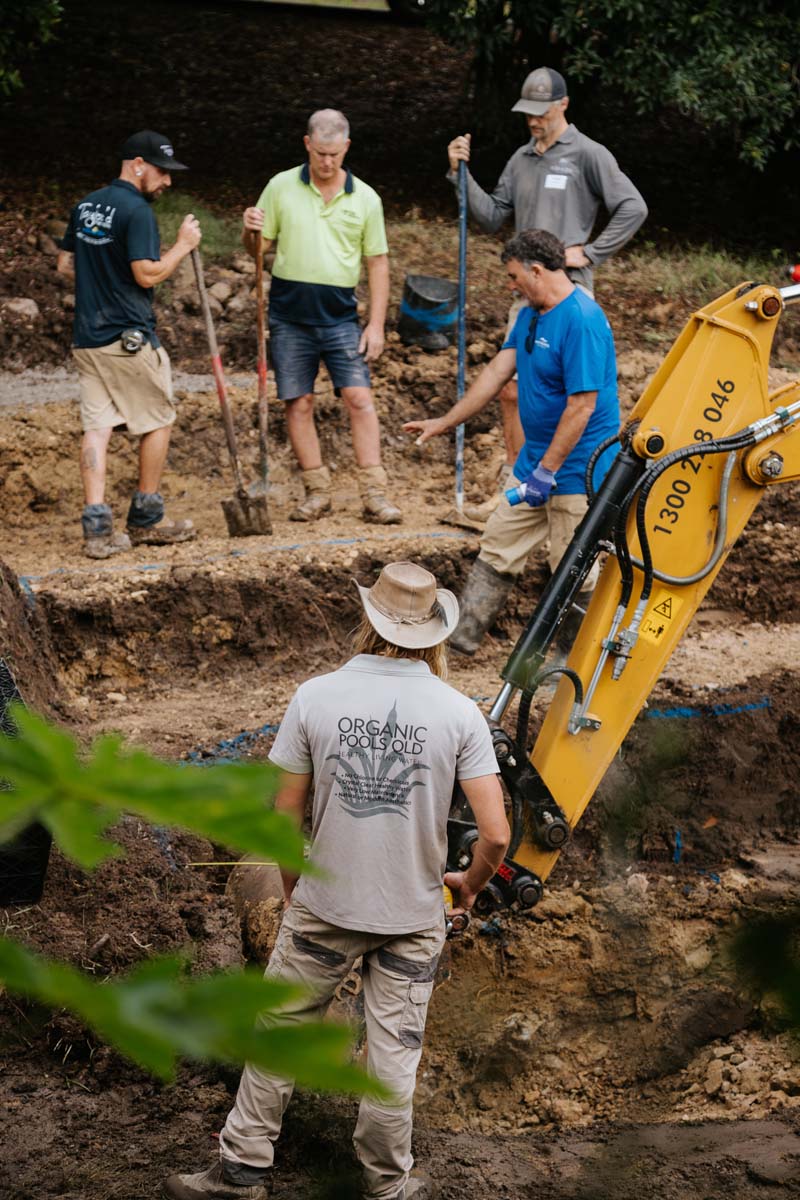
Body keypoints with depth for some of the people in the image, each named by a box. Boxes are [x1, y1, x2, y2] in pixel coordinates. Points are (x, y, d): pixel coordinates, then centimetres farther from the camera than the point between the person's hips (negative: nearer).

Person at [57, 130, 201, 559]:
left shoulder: (86, 205, 12)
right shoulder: (136, 210, -14)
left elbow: (65, 264, 18)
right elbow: (147, 275, -19)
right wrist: (183, 245, -7)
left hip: (86, 339, 7)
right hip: (128, 338, -7)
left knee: (97, 427, 3)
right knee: (158, 422, 8)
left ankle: (97, 527, -5)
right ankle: (146, 520, 15)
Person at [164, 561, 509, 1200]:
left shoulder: (315, 698, -12)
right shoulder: (458, 712, -12)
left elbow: (283, 819, -6)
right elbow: (495, 833, -14)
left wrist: (294, 891, 12)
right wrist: (470, 884, 7)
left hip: (324, 907, 0)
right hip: (414, 914, 0)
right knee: (394, 1052, 12)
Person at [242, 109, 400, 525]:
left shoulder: (365, 199, 3)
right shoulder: (281, 187, 3)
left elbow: (378, 262, 6)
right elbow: (258, 247, 7)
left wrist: (376, 324, -1)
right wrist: (250, 230, -17)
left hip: (340, 317, 0)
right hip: (290, 317, 1)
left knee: (359, 398, -8)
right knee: (298, 403, 2)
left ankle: (374, 494, -6)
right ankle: (317, 491, 12)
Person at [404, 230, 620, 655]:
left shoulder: (582, 321, -23)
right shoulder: (531, 314, 8)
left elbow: (582, 405, -26)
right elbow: (498, 371, 15)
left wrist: (547, 471, -23)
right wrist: (445, 422, 17)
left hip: (577, 470, -10)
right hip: (536, 460, 10)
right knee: (498, 547, 13)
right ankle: (462, 636, 21)